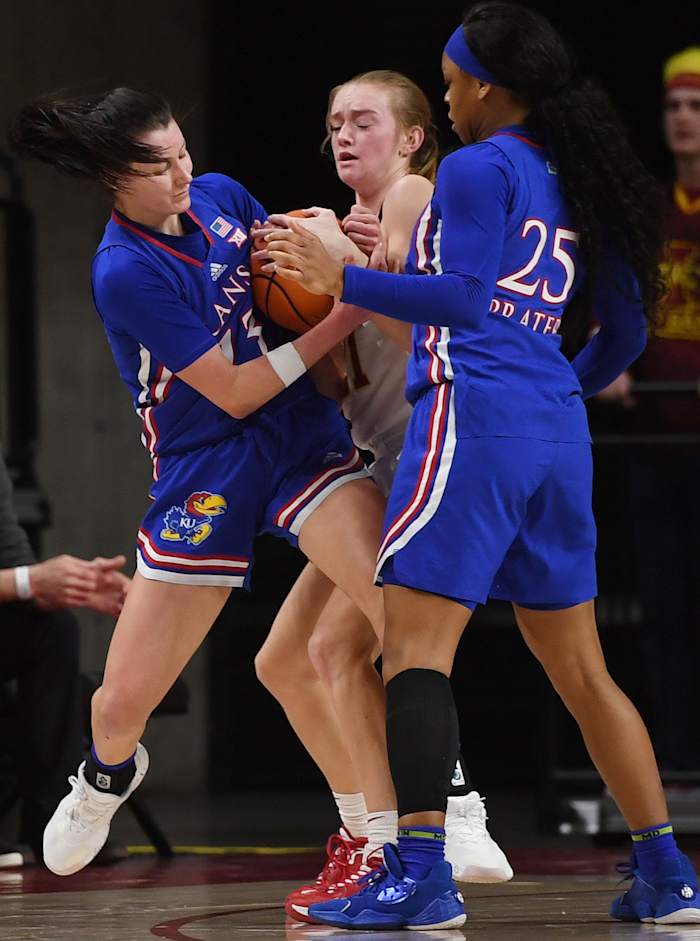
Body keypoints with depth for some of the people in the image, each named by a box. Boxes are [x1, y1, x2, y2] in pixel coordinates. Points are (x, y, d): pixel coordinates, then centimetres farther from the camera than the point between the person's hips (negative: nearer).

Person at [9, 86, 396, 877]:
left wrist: (339, 247, -4)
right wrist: (344, 317, -17)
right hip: (205, 474, -3)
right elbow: (234, 394, -16)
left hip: (303, 439, 3)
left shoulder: (220, 196, 0)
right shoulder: (126, 272, -18)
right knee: (122, 702, 4)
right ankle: (109, 774, 43)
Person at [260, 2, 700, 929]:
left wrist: (343, 281, -16)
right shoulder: (576, 177, 17)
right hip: (558, 431, 8)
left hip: (474, 414, -8)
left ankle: (421, 873, -17)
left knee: (415, 644, -8)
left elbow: (463, 298, -17)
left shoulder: (477, 169, -6)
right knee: (576, 664, 13)